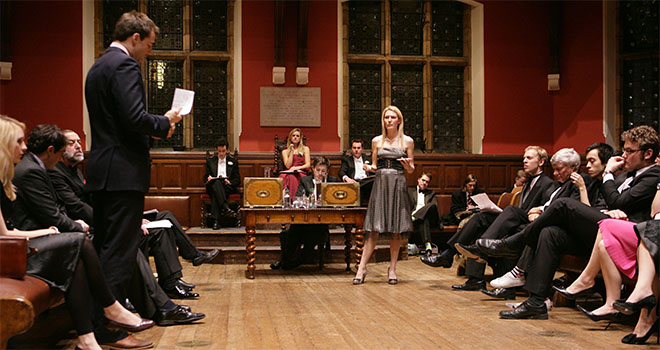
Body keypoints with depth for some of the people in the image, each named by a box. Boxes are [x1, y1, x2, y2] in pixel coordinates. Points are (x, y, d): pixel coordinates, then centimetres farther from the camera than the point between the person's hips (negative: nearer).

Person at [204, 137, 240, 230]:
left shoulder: (233, 162, 20)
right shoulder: (210, 161, 23)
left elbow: (237, 181, 12)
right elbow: (205, 177, 18)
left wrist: (230, 182, -11)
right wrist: (208, 179, -8)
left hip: (228, 188, -1)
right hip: (212, 187, 1)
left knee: (215, 194, -37)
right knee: (216, 182, -38)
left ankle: (216, 221, -48)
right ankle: (225, 207, -56)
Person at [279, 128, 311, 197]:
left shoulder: (305, 149, 15)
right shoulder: (285, 151, 16)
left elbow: (308, 165, 5)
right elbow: (288, 166, 1)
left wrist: (297, 168, -13)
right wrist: (291, 152, 0)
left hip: (301, 173, -1)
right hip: (288, 172, 1)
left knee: (292, 177, -39)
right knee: (283, 176, -38)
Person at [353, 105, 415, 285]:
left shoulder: (407, 141, 7)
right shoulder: (377, 141, 10)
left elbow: (411, 169, 10)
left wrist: (408, 165, -12)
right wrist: (369, 167, -6)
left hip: (398, 184, 0)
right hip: (380, 183, 0)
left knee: (396, 229, 0)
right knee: (375, 228, -5)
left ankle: (392, 268, 9)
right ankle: (362, 268, -3)